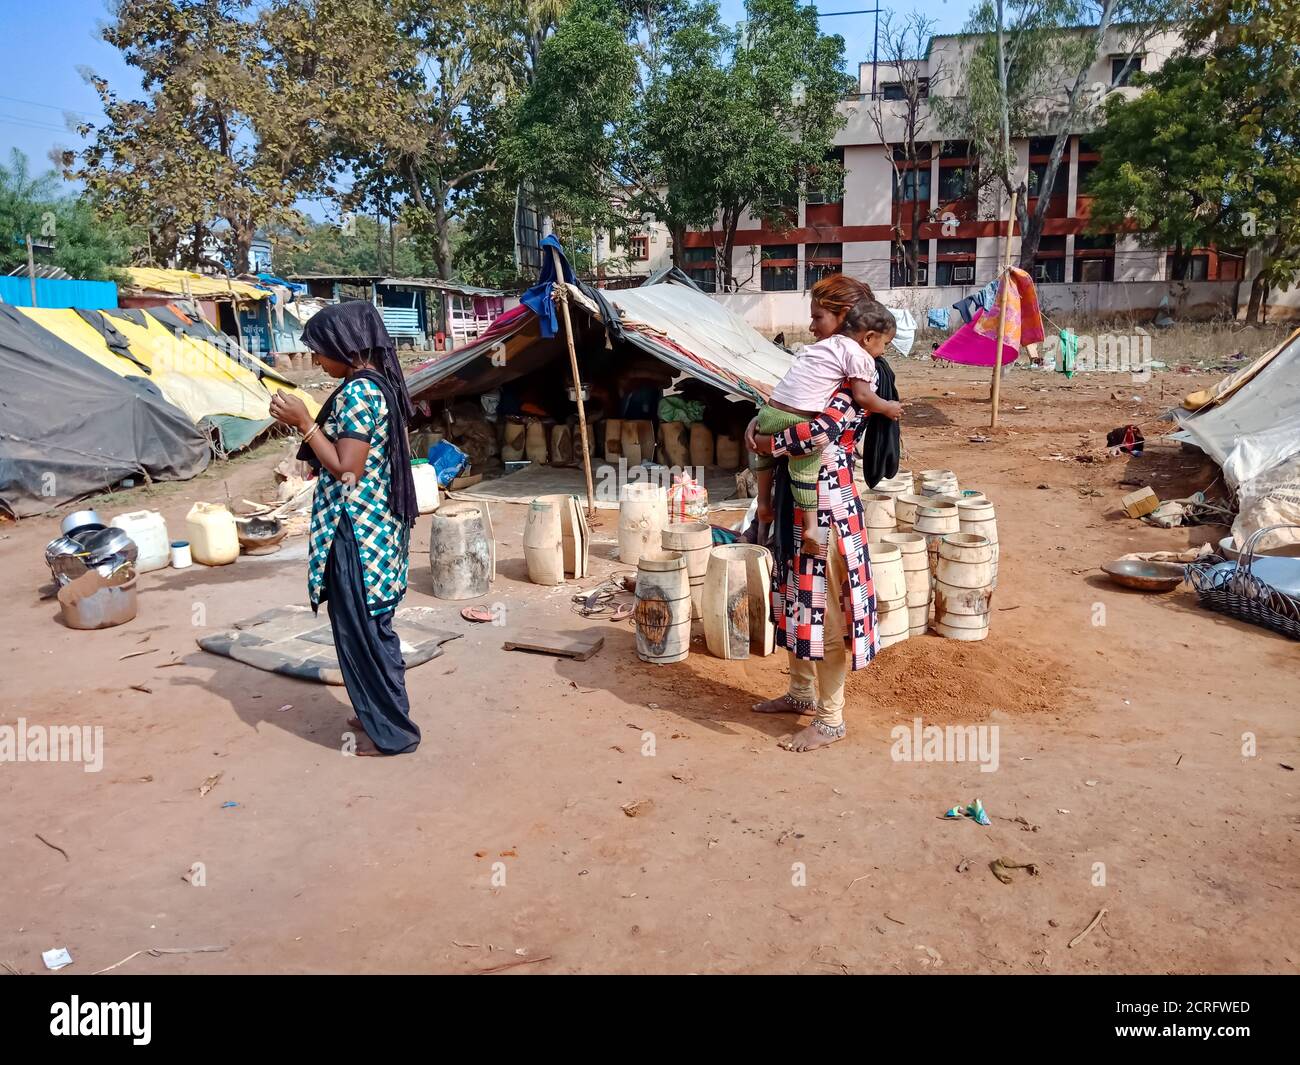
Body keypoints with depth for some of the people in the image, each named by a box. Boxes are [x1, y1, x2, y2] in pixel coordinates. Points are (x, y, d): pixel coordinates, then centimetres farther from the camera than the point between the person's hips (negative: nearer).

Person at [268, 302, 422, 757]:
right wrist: (309, 424, 13)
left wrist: (303, 423, -17)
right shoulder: (378, 384, 10)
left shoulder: (357, 392, -19)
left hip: (357, 531, -10)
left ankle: (394, 732, 13)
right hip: (376, 525, 10)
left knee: (363, 631, 1)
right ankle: (381, 715, 33)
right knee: (370, 628, 20)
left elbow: (346, 470, -21)